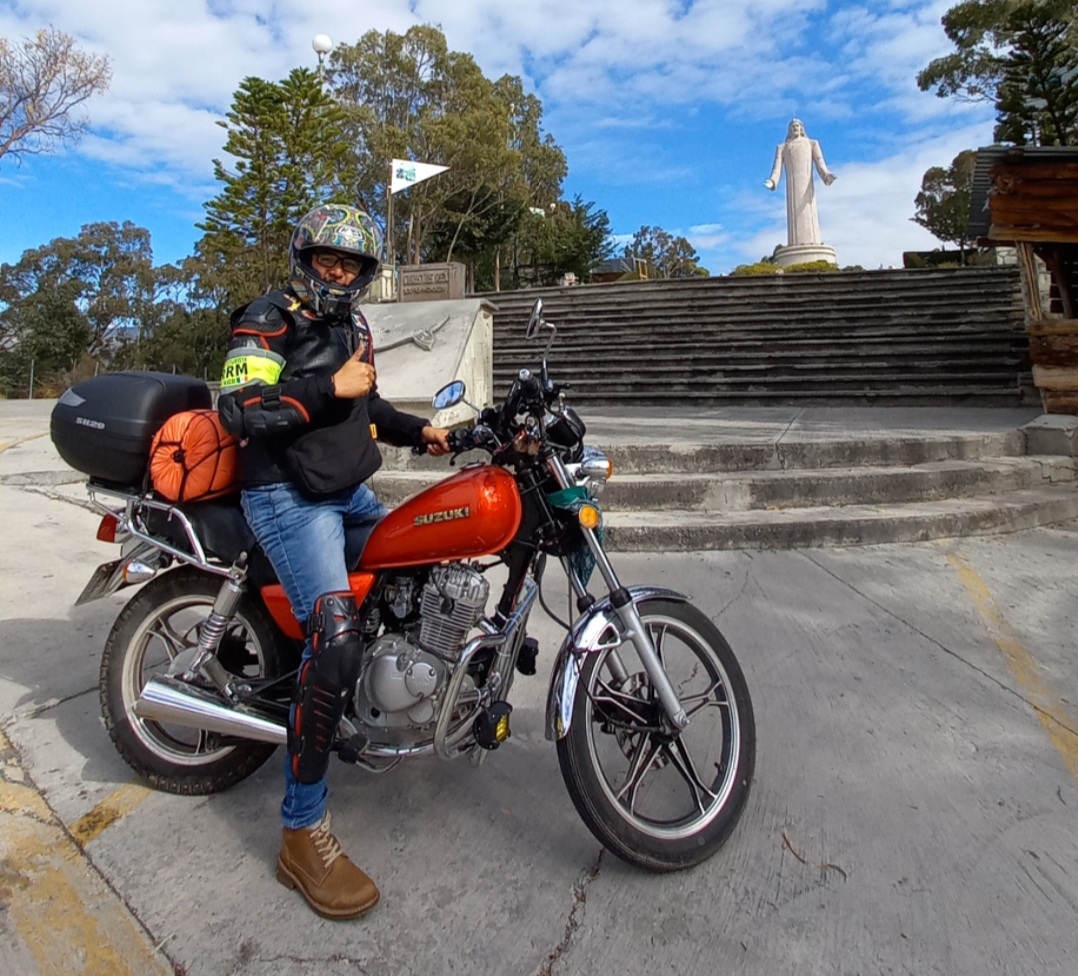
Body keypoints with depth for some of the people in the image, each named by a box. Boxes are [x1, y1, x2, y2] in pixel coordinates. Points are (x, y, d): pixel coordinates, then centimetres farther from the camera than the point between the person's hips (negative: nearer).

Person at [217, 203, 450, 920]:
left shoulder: (354, 324, 18)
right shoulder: (269, 320, -6)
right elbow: (240, 410, -20)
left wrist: (417, 429, 14)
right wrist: (330, 387, -20)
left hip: (350, 490, 9)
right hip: (289, 498, -9)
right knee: (338, 636, -28)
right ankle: (304, 834, -17)